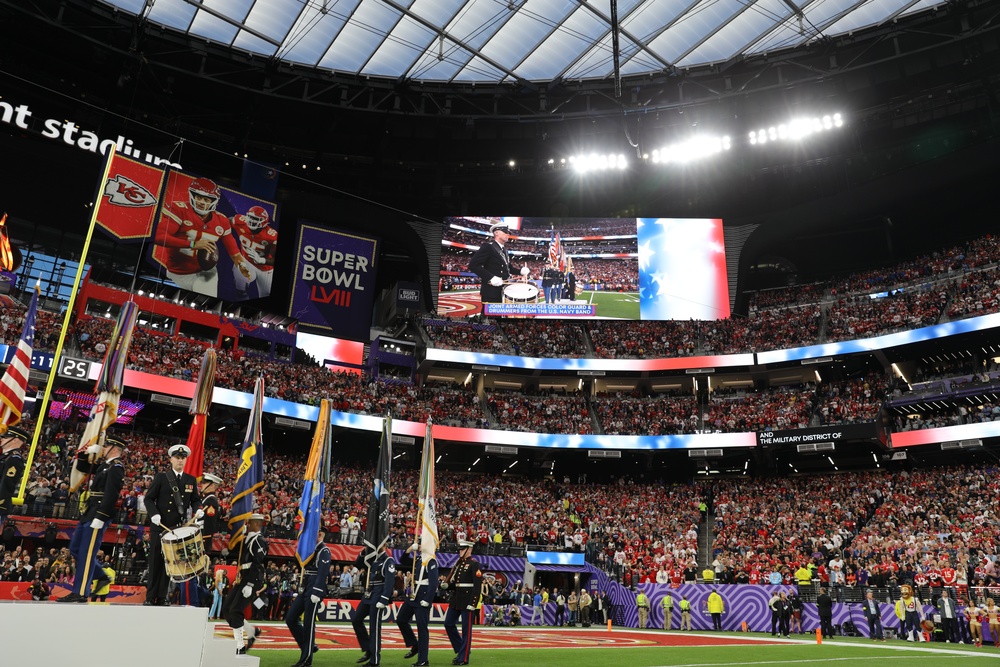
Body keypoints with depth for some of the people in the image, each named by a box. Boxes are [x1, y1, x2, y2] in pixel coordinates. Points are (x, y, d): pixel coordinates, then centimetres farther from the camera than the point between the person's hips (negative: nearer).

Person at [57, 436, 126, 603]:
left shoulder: (116, 467, -13)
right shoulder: (104, 466, 17)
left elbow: (111, 495, -22)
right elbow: (81, 467, 31)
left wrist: (99, 518, -25)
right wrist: (87, 453, 13)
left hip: (98, 514, -10)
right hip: (89, 513, 10)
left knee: (86, 553, -6)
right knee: (75, 549, 16)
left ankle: (80, 592, -1)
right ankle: (101, 576, 24)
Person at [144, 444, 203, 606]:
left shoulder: (191, 480, 9)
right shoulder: (161, 476, 1)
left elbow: (195, 500, 13)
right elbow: (149, 498, -1)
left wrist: (198, 509, -9)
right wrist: (154, 514, -16)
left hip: (179, 528, 2)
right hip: (160, 526, -2)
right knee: (155, 562, 4)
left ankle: (162, 597, 11)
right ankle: (150, 597, 13)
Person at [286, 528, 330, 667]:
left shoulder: (324, 551, -10)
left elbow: (323, 573, -19)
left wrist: (316, 593, -22)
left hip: (314, 591, -9)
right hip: (305, 590, 9)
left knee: (308, 624, -4)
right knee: (290, 619, 7)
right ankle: (309, 645, 19)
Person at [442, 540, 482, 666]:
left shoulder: (474, 564, -10)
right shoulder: (459, 563, 14)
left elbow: (477, 585, -16)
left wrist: (472, 603, -21)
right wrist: (447, 585, -1)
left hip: (467, 599, -9)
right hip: (456, 598, 9)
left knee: (466, 629, -1)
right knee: (449, 623, 10)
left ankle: (463, 658, 6)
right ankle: (461, 648, 24)